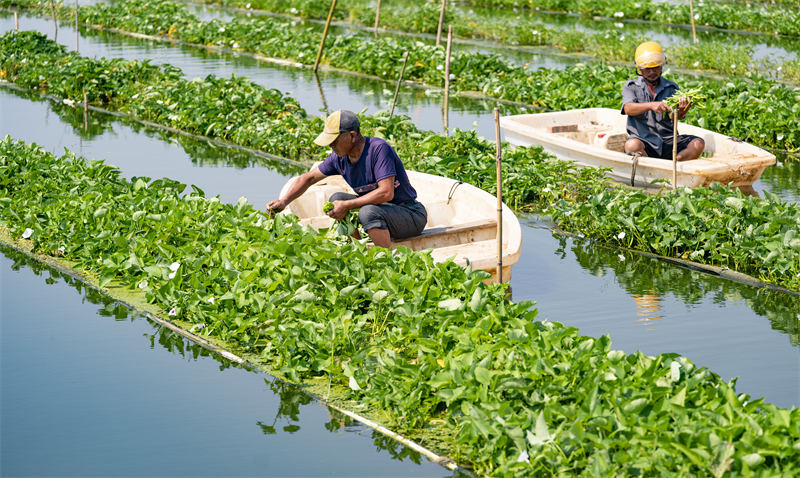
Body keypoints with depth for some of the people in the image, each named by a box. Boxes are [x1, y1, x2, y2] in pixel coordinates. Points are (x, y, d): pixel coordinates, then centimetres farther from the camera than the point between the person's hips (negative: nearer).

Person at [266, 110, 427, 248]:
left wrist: (346, 205, -25)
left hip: (411, 214, -8)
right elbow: (309, 177, 12)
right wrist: (284, 201, -1)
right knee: (336, 198, -2)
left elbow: (386, 193, -29)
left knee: (368, 212, -34)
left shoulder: (378, 148, -23)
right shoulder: (339, 157, 0)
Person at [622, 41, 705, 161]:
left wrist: (681, 109, -28)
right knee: (632, 145, -37)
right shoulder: (631, 87, 8)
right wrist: (651, 105, -32)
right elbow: (628, 109, -13)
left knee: (698, 144, -20)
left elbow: (673, 116, -3)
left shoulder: (671, 87, 13)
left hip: (668, 141, 3)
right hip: (643, 140, -3)